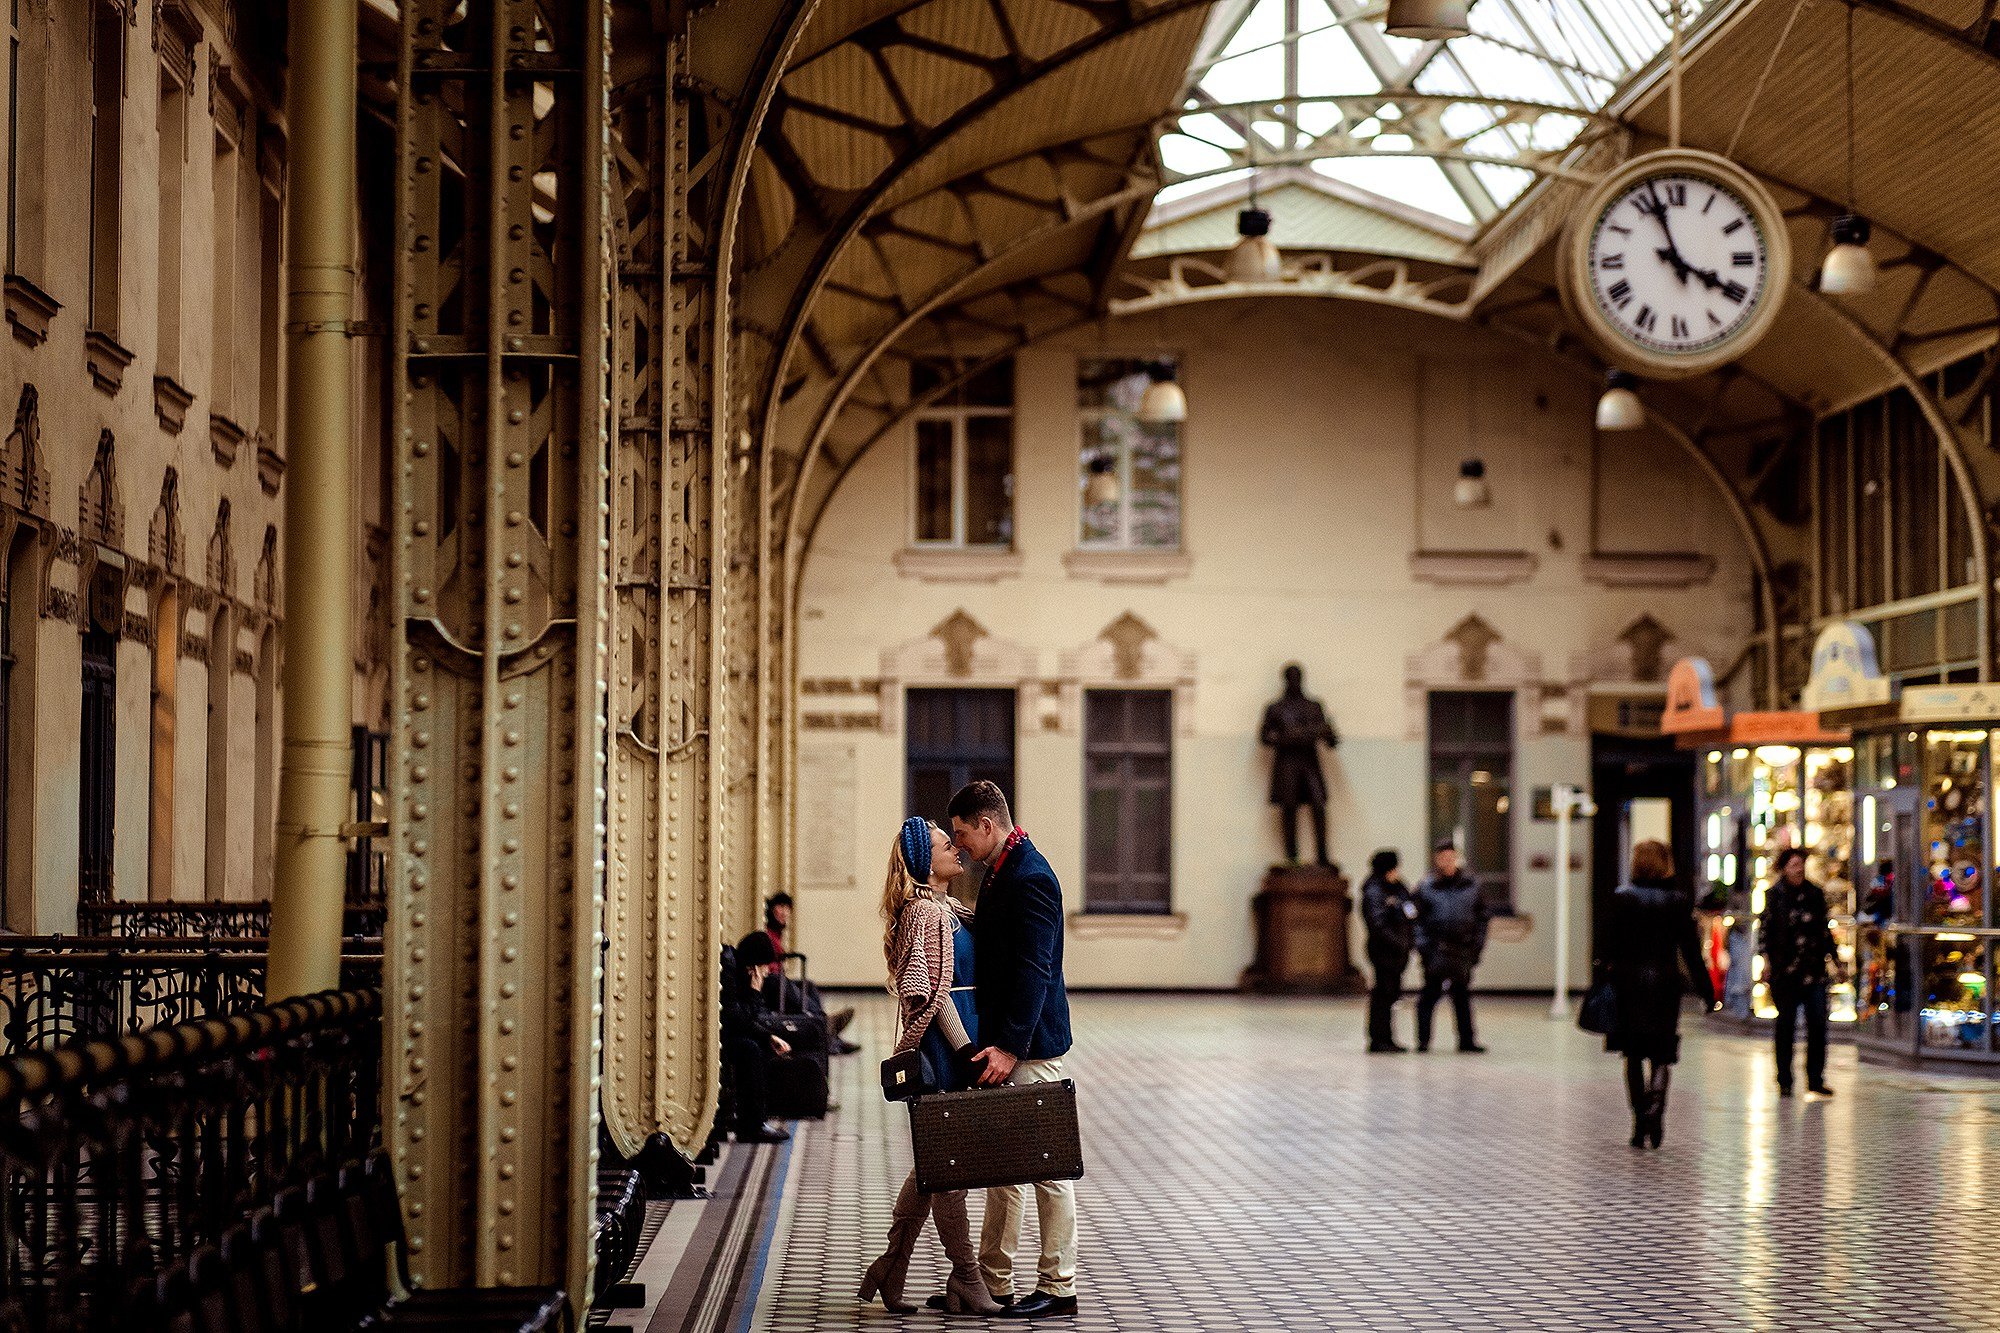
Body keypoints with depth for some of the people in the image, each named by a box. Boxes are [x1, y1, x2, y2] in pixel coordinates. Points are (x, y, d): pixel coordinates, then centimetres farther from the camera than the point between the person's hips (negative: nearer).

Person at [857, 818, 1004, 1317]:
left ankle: (891, 1270, 20)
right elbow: (936, 990, -18)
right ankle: (966, 1279, 4)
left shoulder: (945, 908, 17)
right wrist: (966, 1050, -20)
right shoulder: (927, 912, -14)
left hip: (949, 1042, 10)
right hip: (942, 1046, -10)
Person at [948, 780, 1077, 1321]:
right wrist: (995, 1042, 16)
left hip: (1030, 1045, -10)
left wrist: (1009, 1046, -25)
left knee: (1046, 1165, -3)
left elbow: (1034, 971, -22)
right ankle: (993, 1284, 19)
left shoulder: (1030, 878, -16)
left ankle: (1058, 1288, 3)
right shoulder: (1004, 871, 15)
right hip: (1006, 1041, 10)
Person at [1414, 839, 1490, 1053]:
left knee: (1462, 994, 10)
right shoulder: (1427, 887, 1)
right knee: (1431, 992, -4)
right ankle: (1423, 1039, 0)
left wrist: (1478, 943, 5)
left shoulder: (1470, 885, 7)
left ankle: (1467, 1039, 17)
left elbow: (1483, 915, 12)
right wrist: (1423, 946, -8)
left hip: (1463, 949, 3)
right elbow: (1418, 920, 1)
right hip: (1437, 949, -3)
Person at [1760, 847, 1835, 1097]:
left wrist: (1831, 955, 13)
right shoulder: (1775, 895, 1)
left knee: (1818, 1023, -3)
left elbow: (1824, 928, 18)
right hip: (1785, 970, -3)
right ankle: (1785, 1082, 10)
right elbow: (1765, 926, -2)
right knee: (1785, 1023, 2)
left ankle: (1816, 1079, 4)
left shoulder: (1815, 894, 11)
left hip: (1814, 969, 3)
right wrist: (1767, 957, -13)